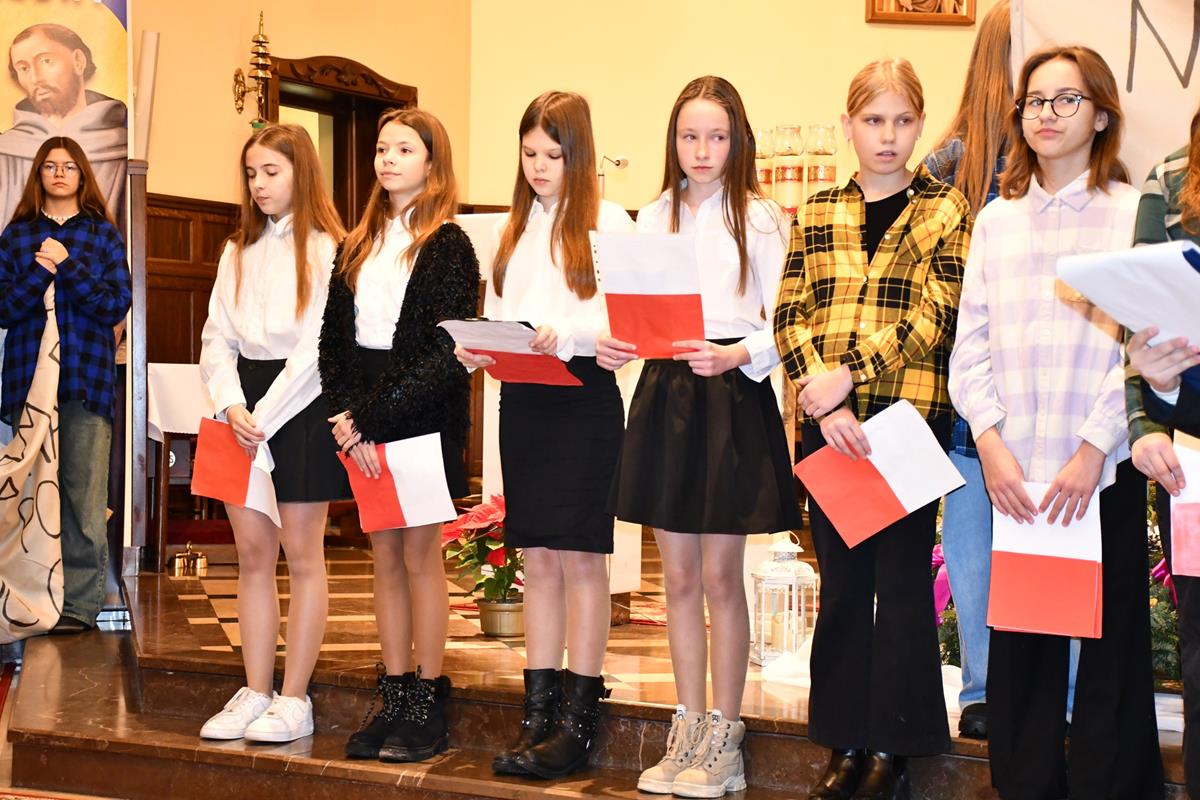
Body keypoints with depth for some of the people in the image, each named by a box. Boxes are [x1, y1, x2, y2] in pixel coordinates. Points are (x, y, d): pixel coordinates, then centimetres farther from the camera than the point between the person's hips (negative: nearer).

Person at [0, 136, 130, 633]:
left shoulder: (102, 233, 10)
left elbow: (117, 304, 1)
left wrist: (68, 267, -11)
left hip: (87, 379, -1)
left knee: (84, 495, -7)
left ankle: (80, 604, -4)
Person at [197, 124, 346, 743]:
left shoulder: (325, 249, -4)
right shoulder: (238, 252, 15)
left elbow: (318, 345, -11)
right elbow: (216, 338, 9)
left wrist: (266, 413, -14)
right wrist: (231, 406, -8)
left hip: (301, 405, -6)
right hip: (244, 407, 6)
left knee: (302, 555, 1)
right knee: (252, 555, 7)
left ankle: (294, 699, 7)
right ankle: (254, 694, 13)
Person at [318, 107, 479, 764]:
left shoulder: (447, 244, -5)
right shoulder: (358, 245, 13)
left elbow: (443, 352, -13)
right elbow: (333, 337, 8)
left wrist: (372, 415, -16)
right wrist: (347, 416, -6)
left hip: (423, 414, -5)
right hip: (363, 418, 5)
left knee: (419, 554, -1)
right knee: (384, 556, 8)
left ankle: (428, 703, 7)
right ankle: (394, 695, 14)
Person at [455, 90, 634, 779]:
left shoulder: (607, 221, -3)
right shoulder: (515, 228, 15)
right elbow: (496, 315, 16)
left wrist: (563, 335, -25)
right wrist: (478, 351, -4)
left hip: (584, 395, -6)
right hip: (521, 399, 6)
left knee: (579, 557, -3)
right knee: (538, 560, 8)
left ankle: (579, 721, 3)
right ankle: (540, 714, 14)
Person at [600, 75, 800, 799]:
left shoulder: (760, 218, -2)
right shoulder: (655, 218, 11)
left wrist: (735, 356, -23)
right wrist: (612, 346, -8)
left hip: (733, 400, -4)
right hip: (664, 395, 4)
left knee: (719, 575, -1)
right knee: (680, 577, 9)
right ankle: (688, 734, 20)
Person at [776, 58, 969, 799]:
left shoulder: (946, 210, 1)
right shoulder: (818, 213, 11)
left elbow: (934, 315, -9)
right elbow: (791, 316, 3)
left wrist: (848, 374, -16)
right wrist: (822, 397, -13)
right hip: (828, 424, 3)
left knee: (902, 582, 3)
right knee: (841, 583, 9)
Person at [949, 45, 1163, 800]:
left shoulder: (1132, 212, 0)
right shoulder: (996, 218, 12)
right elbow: (971, 344, 7)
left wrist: (1092, 451, -14)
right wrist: (991, 443, -5)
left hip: (1103, 469, -3)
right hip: (1016, 470, 3)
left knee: (1109, 641, 2)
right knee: (1018, 642, 6)